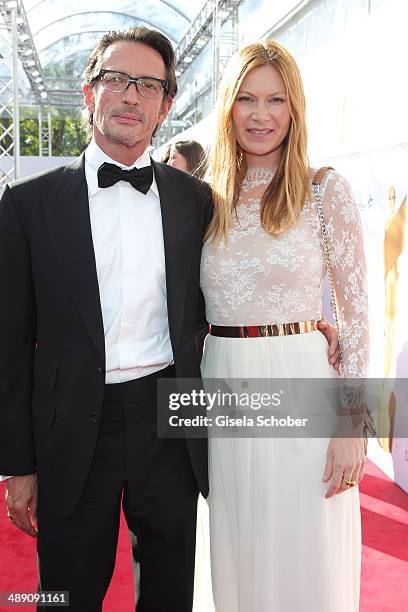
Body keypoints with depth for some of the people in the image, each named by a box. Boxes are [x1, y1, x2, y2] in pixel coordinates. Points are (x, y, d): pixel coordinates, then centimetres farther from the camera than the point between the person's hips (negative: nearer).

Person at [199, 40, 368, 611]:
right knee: (237, 557, 17)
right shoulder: (209, 199, 6)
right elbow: (196, 307, 12)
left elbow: (356, 307, -5)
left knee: (307, 560, 10)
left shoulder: (326, 190, -3)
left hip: (302, 385, -3)